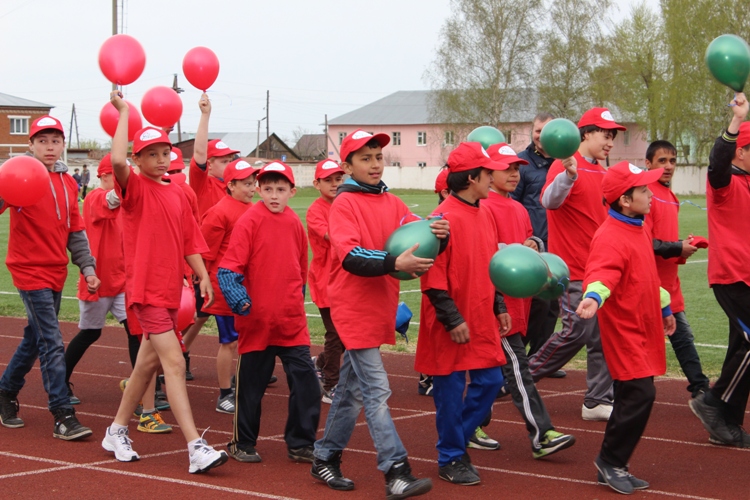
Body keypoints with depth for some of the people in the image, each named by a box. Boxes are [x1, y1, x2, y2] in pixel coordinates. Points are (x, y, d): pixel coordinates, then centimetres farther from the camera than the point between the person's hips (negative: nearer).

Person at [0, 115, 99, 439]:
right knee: (52, 343, -11)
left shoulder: (68, 182, 10)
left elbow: (75, 231, 15)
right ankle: (63, 416, -9)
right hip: (30, 270, -7)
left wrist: (87, 267, 8)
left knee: (35, 338, 17)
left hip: (57, 273, 7)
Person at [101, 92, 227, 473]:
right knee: (174, 362, -14)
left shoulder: (177, 194, 13)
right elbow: (117, 160, -28)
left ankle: (116, 431, 33)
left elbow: (190, 241, 14)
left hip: (170, 290, 7)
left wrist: (203, 277, 4)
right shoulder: (134, 189, -7)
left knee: (149, 362, 17)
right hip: (146, 289, -7)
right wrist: (124, 112, -19)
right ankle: (196, 448, -17)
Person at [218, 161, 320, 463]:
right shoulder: (250, 220, -8)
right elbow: (229, 268, -13)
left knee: (305, 381, 0)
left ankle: (301, 444, 12)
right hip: (257, 320, -4)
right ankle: (243, 444, 22)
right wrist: (238, 298, -26)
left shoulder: (294, 223, 6)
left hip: (292, 321, 4)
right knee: (251, 383, 7)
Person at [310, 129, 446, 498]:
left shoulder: (393, 203, 11)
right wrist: (394, 264, -35)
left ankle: (325, 459, 28)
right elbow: (350, 257, -21)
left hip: (380, 308, 7)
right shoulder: (344, 203, -8)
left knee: (352, 388, 16)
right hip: (355, 308, -7)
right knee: (376, 391, -11)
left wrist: (437, 234, -22)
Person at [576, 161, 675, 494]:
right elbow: (602, 273, -36)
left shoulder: (640, 231, 12)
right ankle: (611, 462, 0)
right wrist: (593, 297, -56)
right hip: (624, 329, -10)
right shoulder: (610, 237, -20)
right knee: (640, 394, -14)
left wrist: (664, 306, 35)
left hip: (642, 327, 10)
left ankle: (613, 466, 21)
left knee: (631, 397, 13)